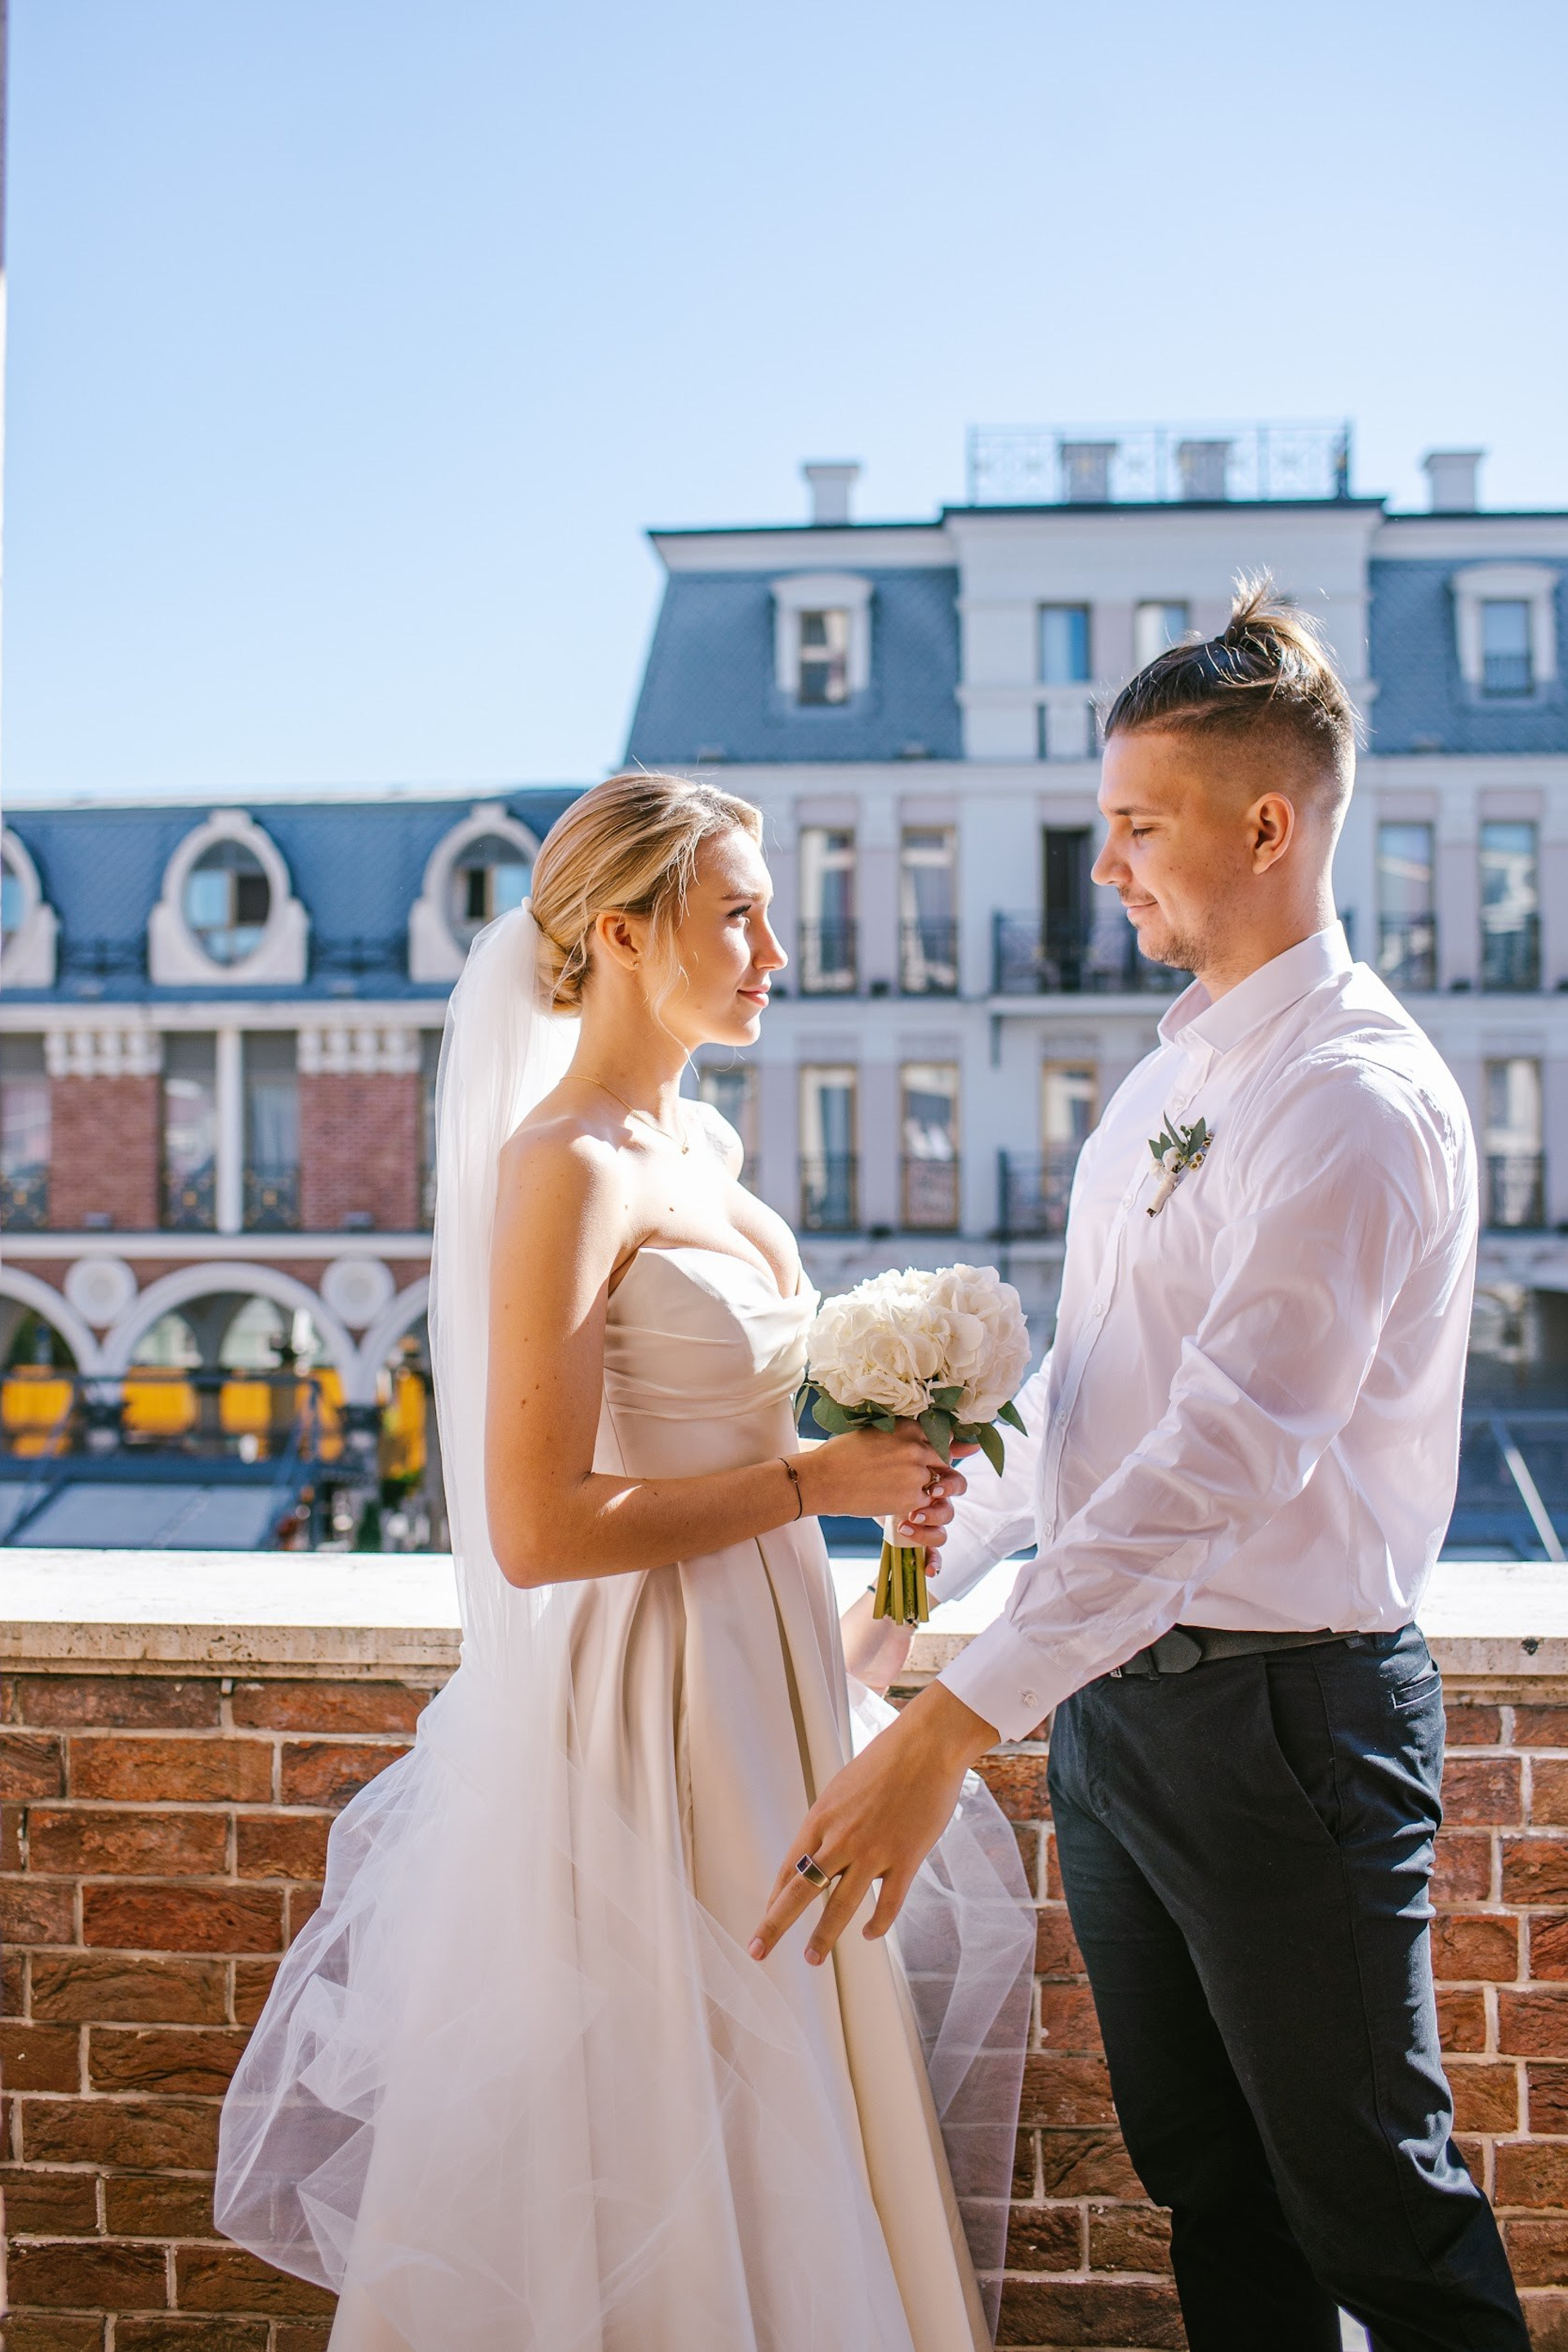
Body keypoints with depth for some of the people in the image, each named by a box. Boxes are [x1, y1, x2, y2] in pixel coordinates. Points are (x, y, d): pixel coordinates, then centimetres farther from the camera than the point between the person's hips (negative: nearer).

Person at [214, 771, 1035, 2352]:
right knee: (661, 2142, 5)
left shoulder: (698, 1146, 9)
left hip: (753, 1675, 9)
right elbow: (541, 1527, -24)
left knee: (772, 2116, 19)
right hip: (643, 1704, -9)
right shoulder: (568, 1167, -19)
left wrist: (868, 1468, 9)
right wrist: (813, 1479, -18)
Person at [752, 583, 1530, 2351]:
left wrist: (954, 1726, -34)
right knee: (1204, 2185, 19)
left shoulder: (1357, 1095, -19)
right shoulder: (1168, 1079, 11)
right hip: (1111, 1692, 8)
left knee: (1371, 2203, 8)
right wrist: (924, 1569, 21)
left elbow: (1231, 1445, -29)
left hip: (1277, 1707, -8)